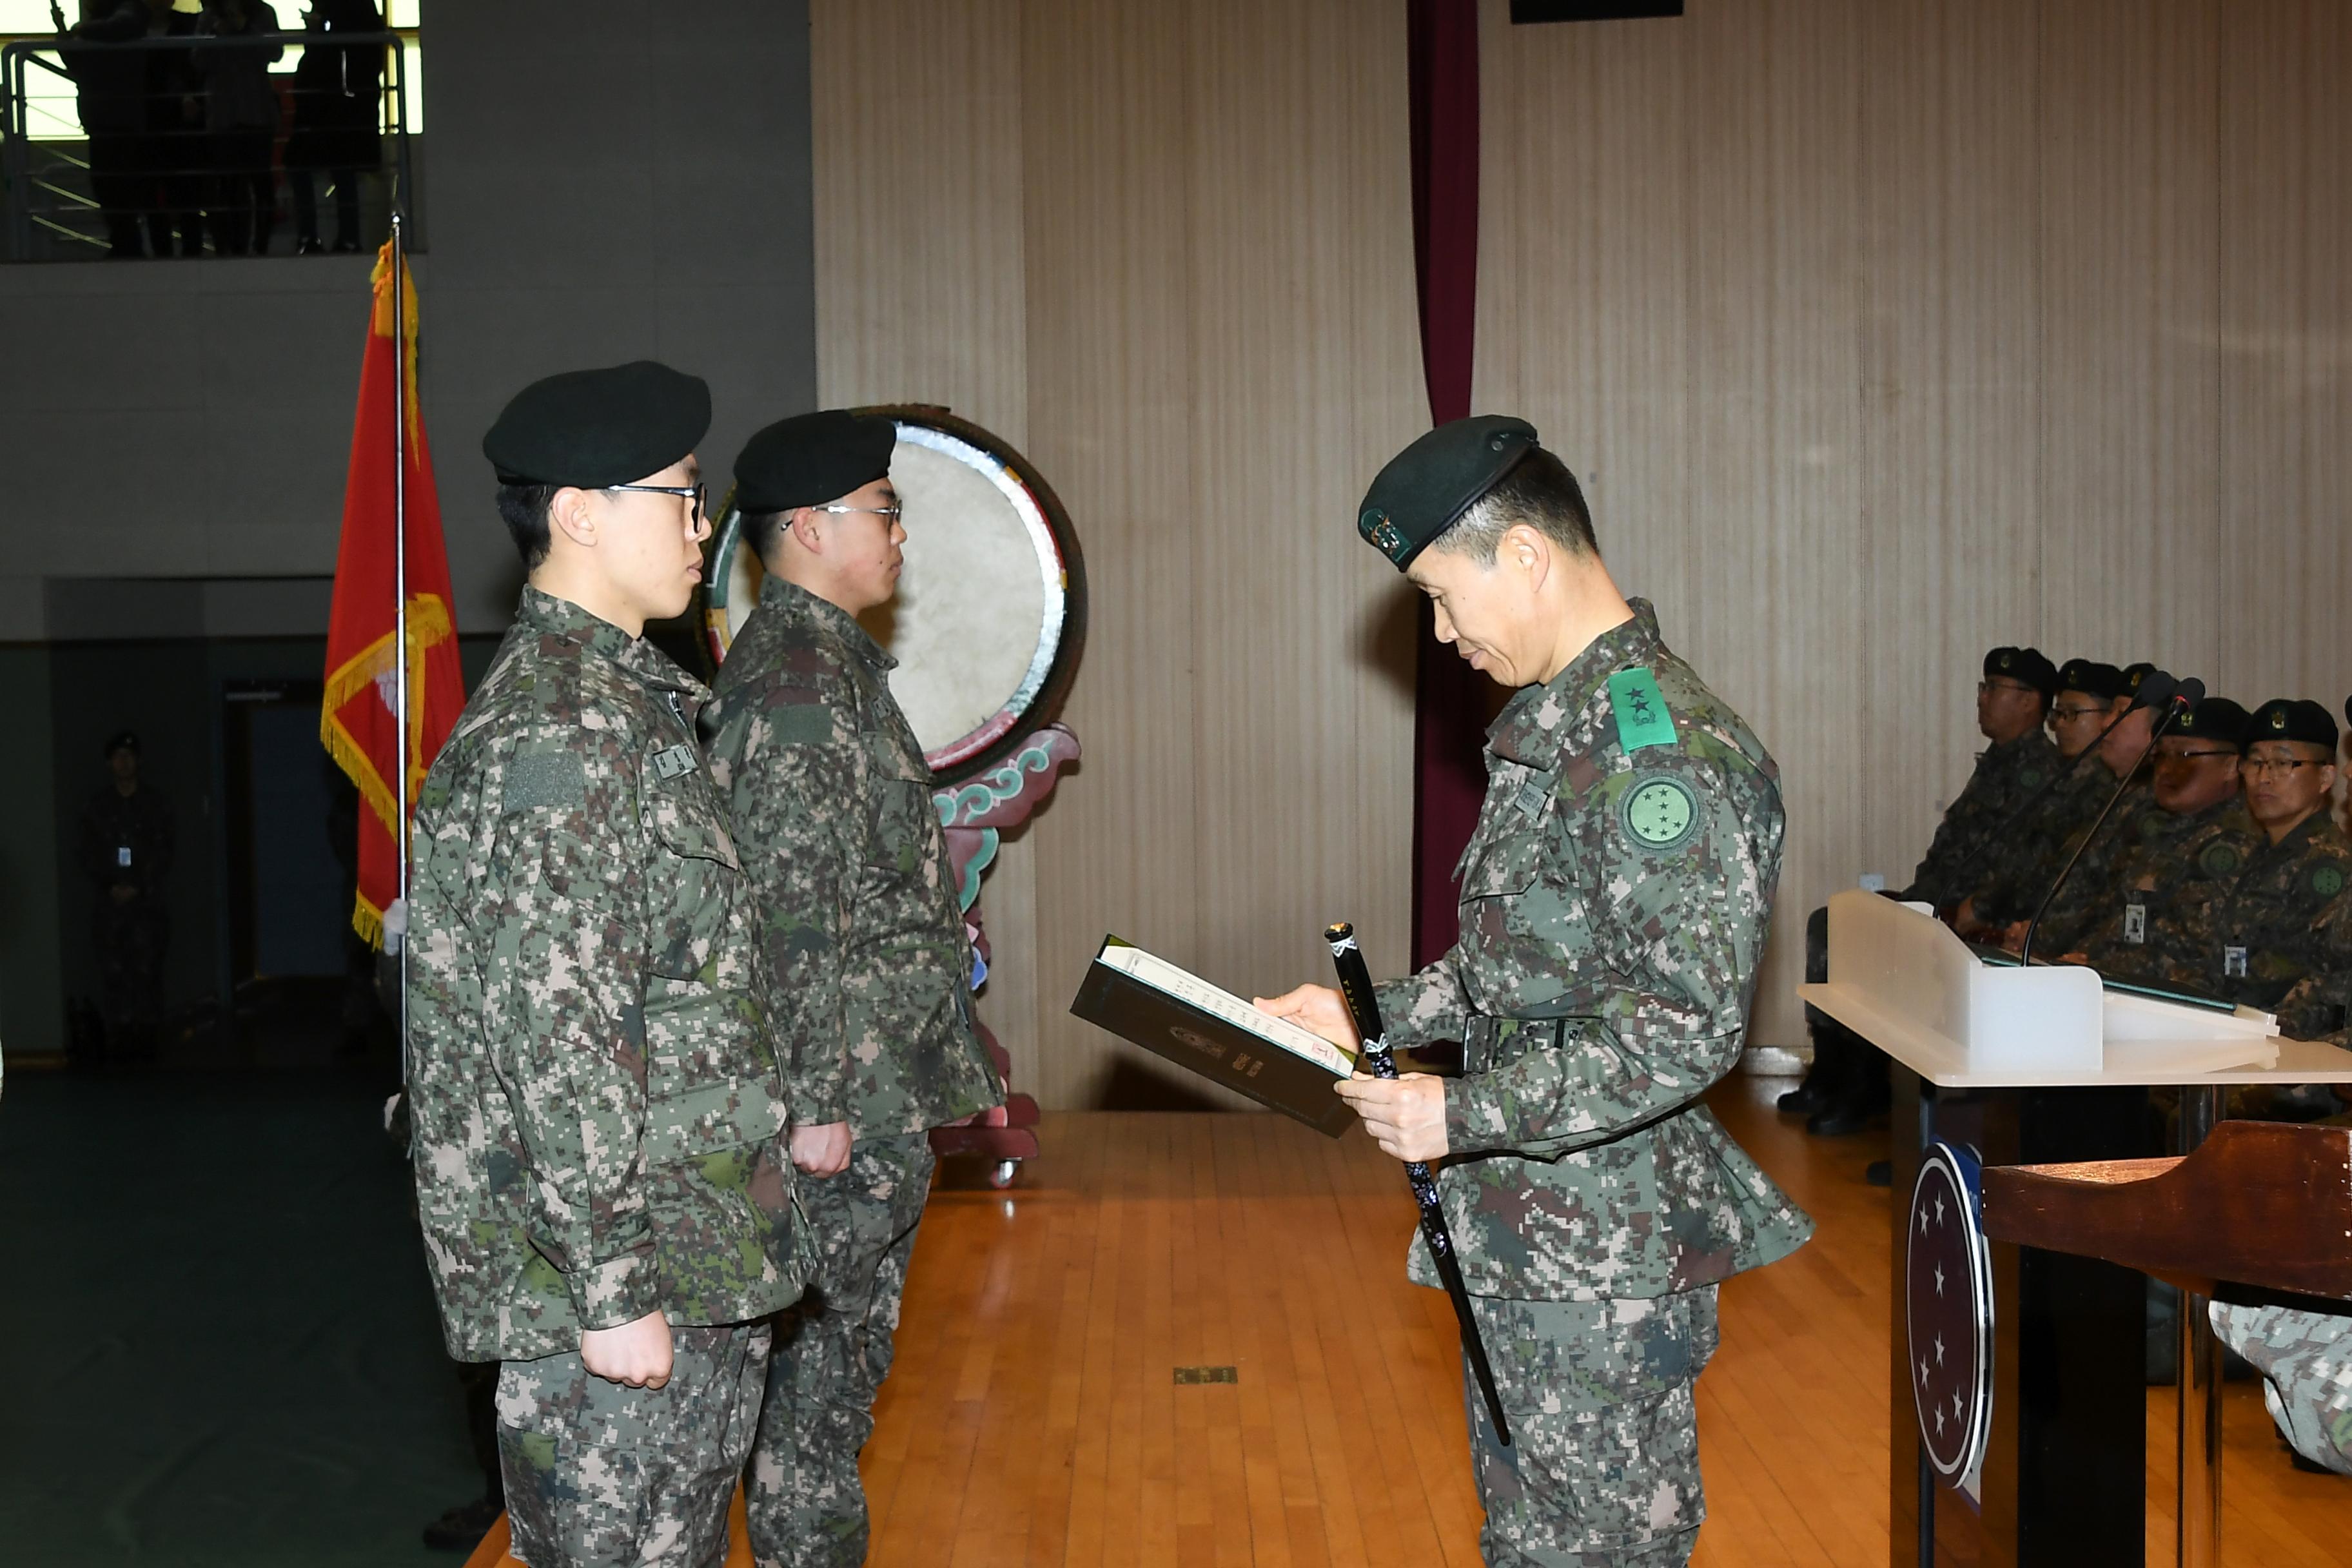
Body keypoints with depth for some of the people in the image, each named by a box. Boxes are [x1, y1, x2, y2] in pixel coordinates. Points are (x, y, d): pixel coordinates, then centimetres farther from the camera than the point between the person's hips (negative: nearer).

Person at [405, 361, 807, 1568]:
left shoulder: (628, 702, 13)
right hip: (621, 1262, -10)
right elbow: (554, 1039, -24)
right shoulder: (556, 740, -20)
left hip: (693, 1250, 10)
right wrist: (612, 1292, -21)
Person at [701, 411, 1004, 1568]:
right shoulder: (798, 681, -19)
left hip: (872, 1089, 10)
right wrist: (817, 1104, -21)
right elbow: (792, 915, -22)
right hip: (847, 1099, -10)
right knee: (826, 1363, 1)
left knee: (835, 1359, 18)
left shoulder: (823, 661, 14)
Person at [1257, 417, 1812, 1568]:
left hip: (1605, 1256, -10)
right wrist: (1369, 1016, 11)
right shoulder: (1554, 726, 11)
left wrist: (1465, 1113, -23)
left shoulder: (1661, 747, -22)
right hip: (1519, 1234, 10)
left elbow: (1689, 1027, -26)